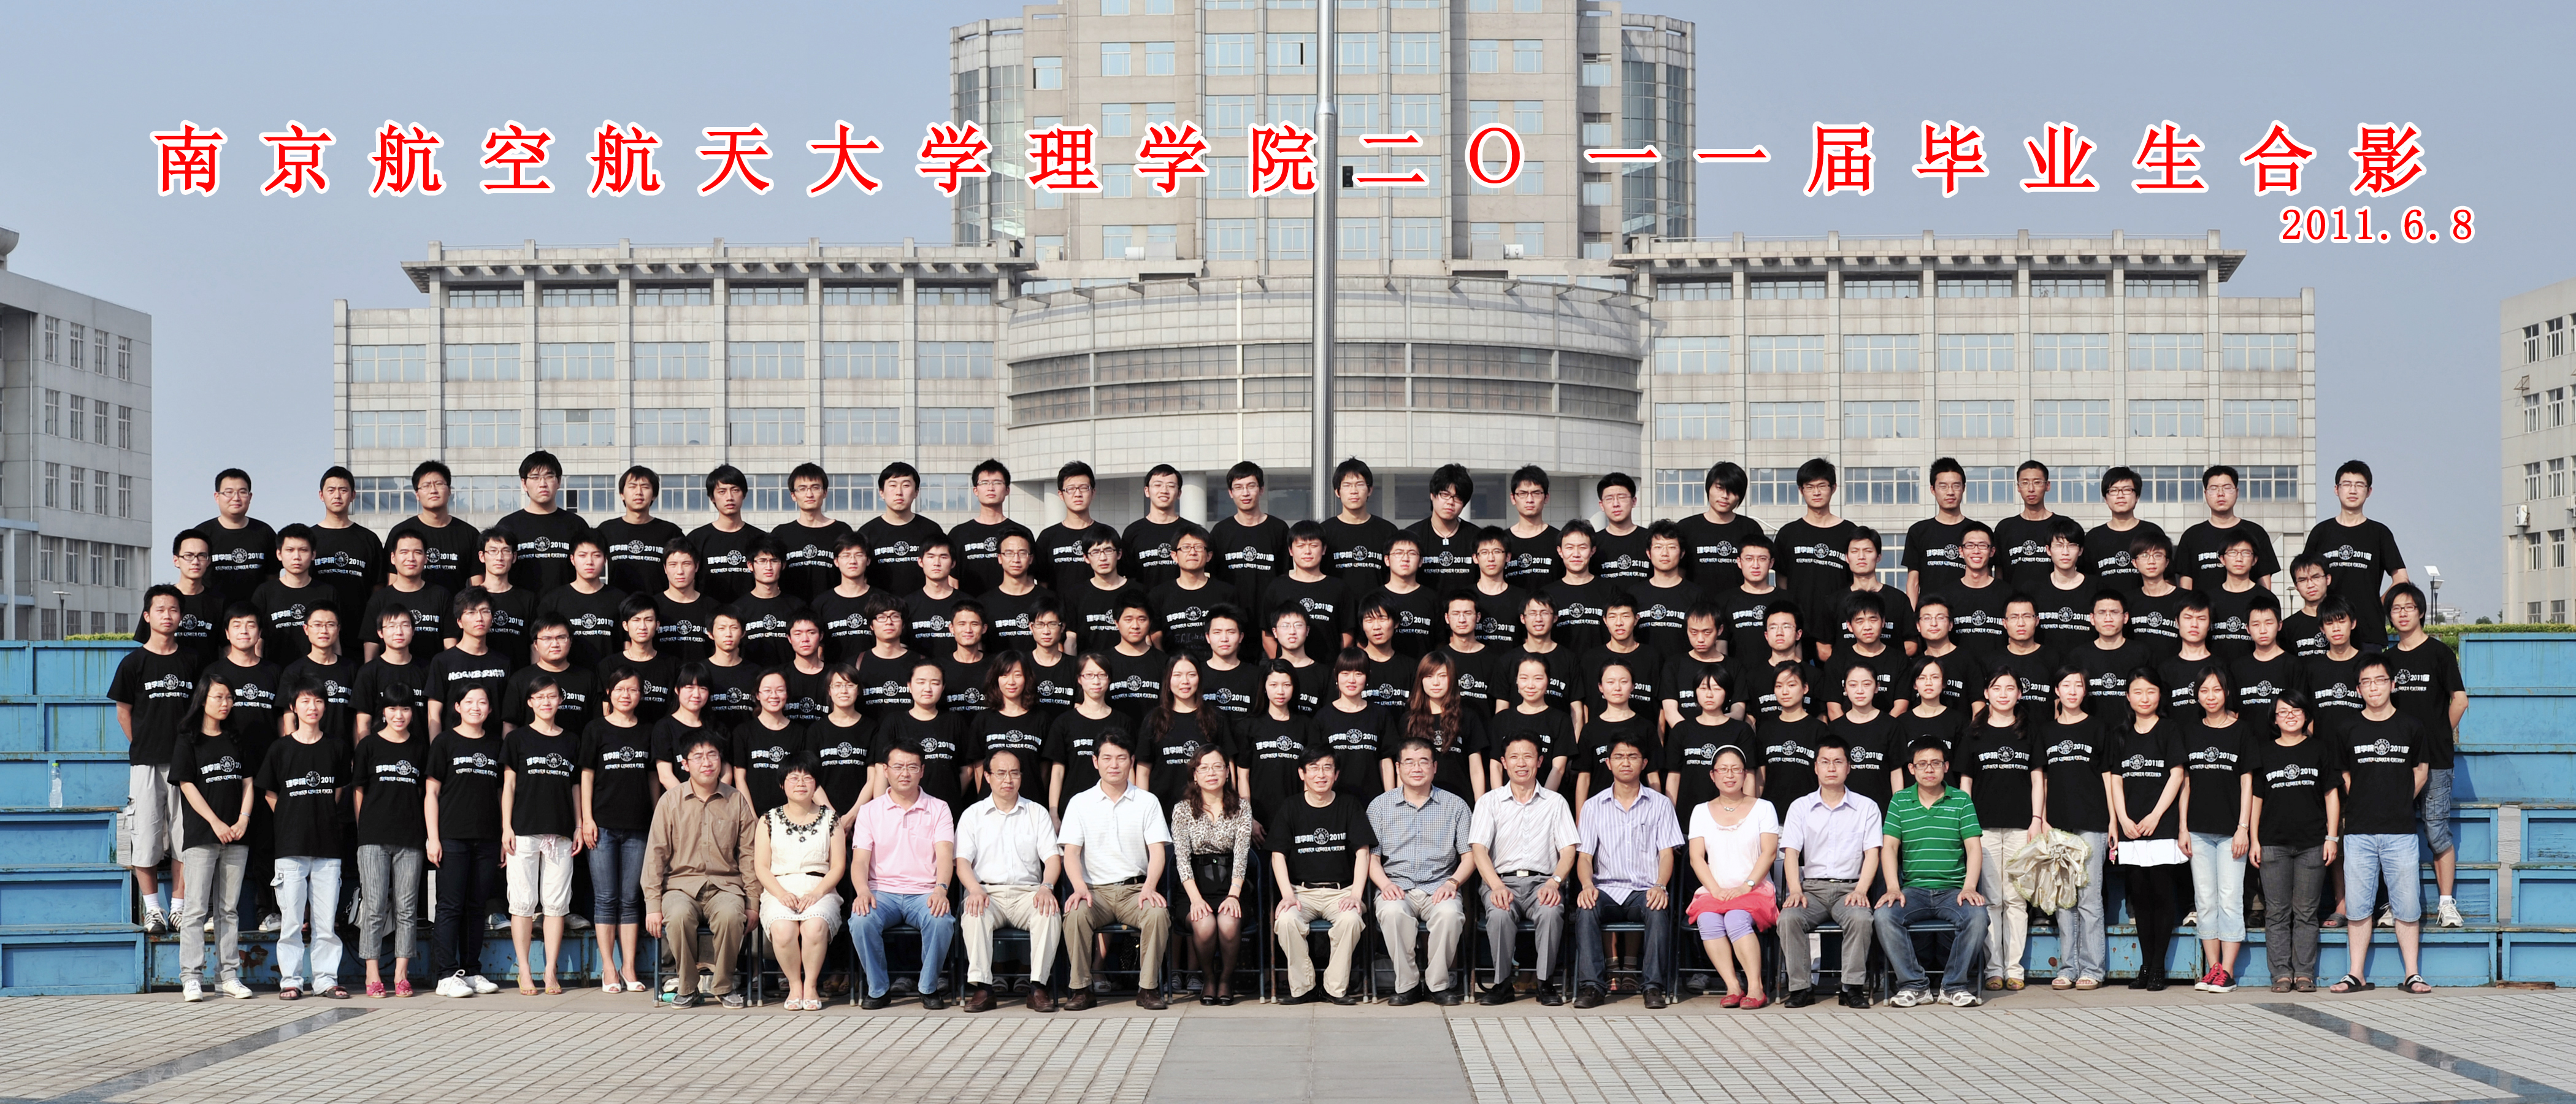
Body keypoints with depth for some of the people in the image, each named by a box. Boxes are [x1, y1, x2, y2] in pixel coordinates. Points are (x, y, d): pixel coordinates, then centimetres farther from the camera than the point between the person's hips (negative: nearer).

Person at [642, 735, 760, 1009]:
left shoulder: (737, 801, 8)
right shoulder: (671, 800, 5)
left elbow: (749, 855, 10)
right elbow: (656, 854, 4)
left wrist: (753, 904, 3)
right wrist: (653, 905, -4)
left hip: (724, 884, 0)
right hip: (681, 884, 0)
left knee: (730, 915, -34)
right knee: (678, 915, -35)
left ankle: (723, 985, -10)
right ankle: (687, 987, -12)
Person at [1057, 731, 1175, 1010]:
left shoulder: (1147, 802, 11)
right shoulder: (1080, 803, 10)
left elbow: (1157, 851, 2)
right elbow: (1071, 852, 2)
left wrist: (1149, 888, -18)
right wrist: (1080, 888, -18)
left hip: (1136, 889, 0)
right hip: (1096, 890, 0)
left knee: (1158, 913, -32)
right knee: (1075, 914, -33)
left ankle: (1148, 988, -19)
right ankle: (1081, 989, -20)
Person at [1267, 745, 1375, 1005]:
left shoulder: (1349, 806, 7)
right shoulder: (1289, 809, 7)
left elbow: (1362, 852, 2)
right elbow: (1278, 855, 3)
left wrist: (1356, 894, -12)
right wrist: (1287, 894, -12)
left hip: (1340, 889, 0)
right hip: (1301, 890, 0)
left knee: (1351, 919, -33)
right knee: (1286, 920, -32)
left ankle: (1337, 988, -18)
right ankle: (1302, 988, -17)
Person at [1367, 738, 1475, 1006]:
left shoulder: (1455, 805, 11)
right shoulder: (1380, 806, 11)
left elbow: (1470, 854, 8)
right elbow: (1371, 856, 8)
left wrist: (1452, 882, -10)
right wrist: (1385, 884, -11)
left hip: (1438, 888, 0)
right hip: (1397, 887, 0)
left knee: (1450, 913, -34)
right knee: (1392, 912, -35)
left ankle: (1438, 984, -15)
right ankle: (1407, 984, -19)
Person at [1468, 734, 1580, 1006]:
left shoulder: (1555, 803, 15)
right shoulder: (1489, 801, 12)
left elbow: (1568, 851, 6)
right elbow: (1479, 849, 1)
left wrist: (1554, 882, -15)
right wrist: (1497, 886, -18)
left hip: (1543, 880, 0)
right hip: (1502, 879, 0)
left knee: (1551, 912, -35)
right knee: (1500, 914, -35)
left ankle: (1546, 983, -20)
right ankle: (1503, 983, -19)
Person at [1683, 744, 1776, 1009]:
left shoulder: (1762, 808, 11)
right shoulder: (1701, 811, 16)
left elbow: (1769, 852, 0)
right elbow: (1696, 858, 7)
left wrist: (1747, 886, -13)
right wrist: (1716, 890, -9)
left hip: (1755, 889, -2)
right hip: (1713, 890, 2)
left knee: (1736, 919, -34)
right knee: (1708, 921, -32)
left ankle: (1755, 988, -32)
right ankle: (1733, 987, -31)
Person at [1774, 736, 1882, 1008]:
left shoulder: (1867, 807, 11)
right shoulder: (1800, 807, 13)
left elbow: (1872, 854, 3)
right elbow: (1791, 852, 4)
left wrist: (1861, 891, -13)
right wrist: (1795, 891, -13)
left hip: (1849, 887, -1)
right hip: (1812, 887, 1)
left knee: (1861, 918, -34)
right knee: (1788, 917, -30)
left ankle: (1854, 987, -25)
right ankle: (1801, 987, -22)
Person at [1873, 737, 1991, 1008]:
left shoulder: (1962, 801, 8)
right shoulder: (1900, 802, 9)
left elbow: (1974, 848, 1)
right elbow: (1889, 847, 3)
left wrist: (1969, 888, -14)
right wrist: (1893, 888, -12)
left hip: (1953, 890, -1)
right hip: (1913, 890, 1)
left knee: (1977, 915, -32)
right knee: (1884, 916, -29)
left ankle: (1955, 986, -16)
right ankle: (1913, 986, -18)